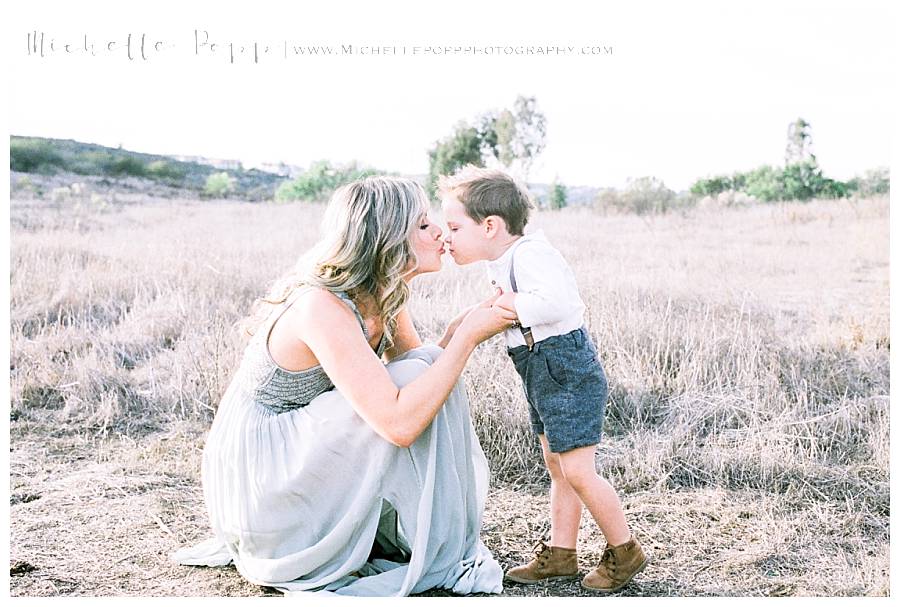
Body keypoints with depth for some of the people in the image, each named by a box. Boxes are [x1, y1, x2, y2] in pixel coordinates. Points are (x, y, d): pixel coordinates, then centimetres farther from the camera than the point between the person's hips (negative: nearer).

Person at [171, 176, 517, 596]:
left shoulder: (383, 298, 0)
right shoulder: (322, 308, -28)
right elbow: (399, 424, -35)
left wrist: (464, 328, -15)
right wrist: (468, 337, -27)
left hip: (295, 457, 9)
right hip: (254, 478, -9)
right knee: (407, 407, -21)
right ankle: (441, 559, -5)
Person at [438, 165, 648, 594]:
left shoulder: (528, 253, -21)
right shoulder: (503, 262, 11)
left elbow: (561, 302, -35)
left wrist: (514, 304, -24)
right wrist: (497, 312, 3)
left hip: (568, 373, -11)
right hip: (543, 377, 11)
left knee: (577, 471, -8)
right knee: (557, 470, 15)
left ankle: (625, 551, 9)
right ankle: (560, 555, 24)